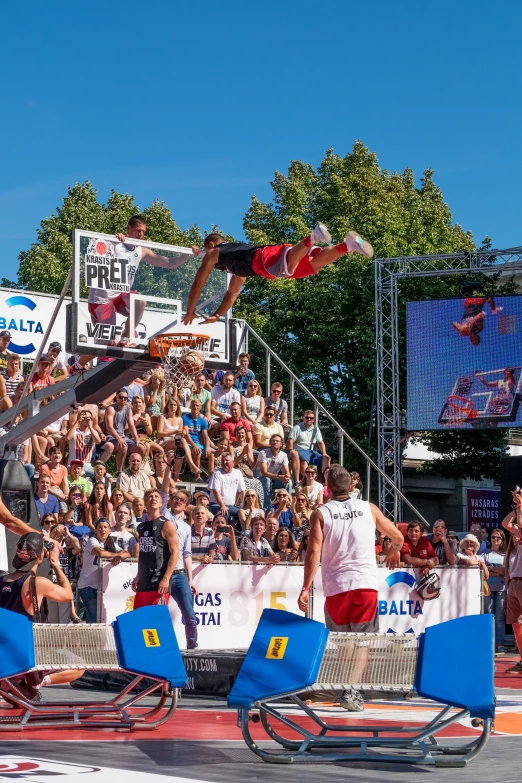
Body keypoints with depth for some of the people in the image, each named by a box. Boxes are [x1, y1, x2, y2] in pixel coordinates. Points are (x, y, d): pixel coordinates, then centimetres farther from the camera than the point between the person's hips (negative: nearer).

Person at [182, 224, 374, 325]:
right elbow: (233, 293, 57)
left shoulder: (213, 253, 28)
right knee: (315, 263, -6)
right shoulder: (236, 254, 49)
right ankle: (348, 244, -25)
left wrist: (190, 312, 39)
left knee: (287, 266, -37)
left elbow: (198, 284, 29)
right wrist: (216, 315, 58)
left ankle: (311, 238, -59)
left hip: (264, 257, -7)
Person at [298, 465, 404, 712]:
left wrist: (305, 589, -5)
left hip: (336, 586, 0)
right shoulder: (368, 508, 7)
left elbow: (314, 552, -7)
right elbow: (398, 537, 17)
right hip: (366, 583, 0)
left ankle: (350, 690, 20)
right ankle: (351, 689, -12)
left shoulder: (321, 513, 2)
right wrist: (394, 552, 39)